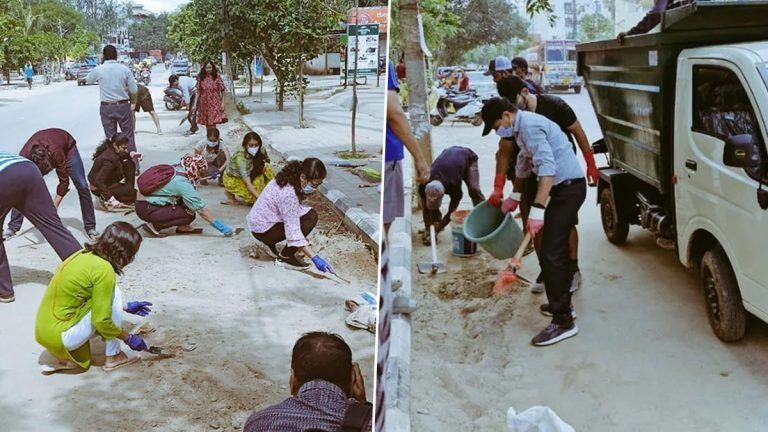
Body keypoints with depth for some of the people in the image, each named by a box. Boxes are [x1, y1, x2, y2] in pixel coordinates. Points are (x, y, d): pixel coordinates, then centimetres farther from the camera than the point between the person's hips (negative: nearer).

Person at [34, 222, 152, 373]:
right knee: (114, 293, -3)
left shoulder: (85, 254, 9)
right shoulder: (104, 269, -17)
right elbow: (101, 321, -14)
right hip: (61, 336, -8)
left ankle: (67, 358, 12)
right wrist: (129, 338, 0)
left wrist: (126, 307, 30)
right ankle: (113, 357, 4)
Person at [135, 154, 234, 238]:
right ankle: (153, 226, -9)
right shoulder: (183, 183, -23)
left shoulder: (177, 168, -1)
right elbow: (202, 211, -20)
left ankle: (183, 227, 9)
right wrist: (222, 227, -15)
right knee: (189, 215, -10)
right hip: (146, 209, -8)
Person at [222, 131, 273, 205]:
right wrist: (259, 197, -49)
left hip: (249, 175, 6)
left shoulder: (261, 150, -19)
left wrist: (263, 166, -23)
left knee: (267, 167, -17)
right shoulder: (240, 157, -36)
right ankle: (231, 193, 1)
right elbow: (247, 182, -40)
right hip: (232, 179, -6)